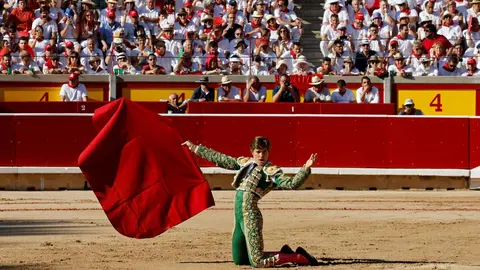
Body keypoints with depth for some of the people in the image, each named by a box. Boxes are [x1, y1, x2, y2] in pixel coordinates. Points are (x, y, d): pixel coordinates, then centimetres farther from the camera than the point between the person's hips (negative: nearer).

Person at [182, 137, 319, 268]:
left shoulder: (272, 172, -4)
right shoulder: (245, 163, 16)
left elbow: (292, 184, -17)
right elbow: (219, 159, 26)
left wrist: (306, 169, -33)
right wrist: (195, 148, 32)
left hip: (250, 215, -8)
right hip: (239, 215, 8)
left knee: (258, 262, -14)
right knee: (239, 260, 15)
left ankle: (300, 258, 3)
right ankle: (283, 254, 27)